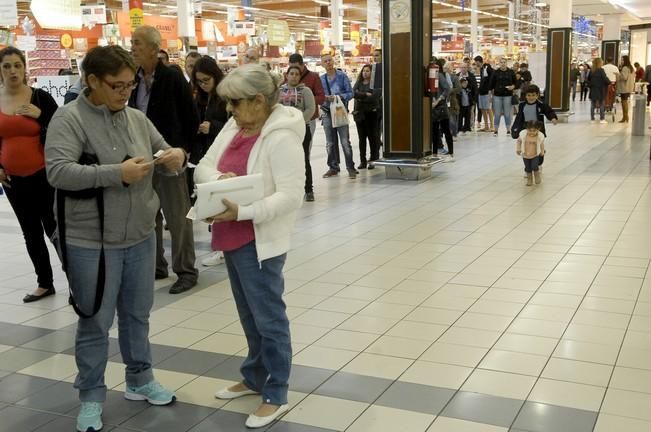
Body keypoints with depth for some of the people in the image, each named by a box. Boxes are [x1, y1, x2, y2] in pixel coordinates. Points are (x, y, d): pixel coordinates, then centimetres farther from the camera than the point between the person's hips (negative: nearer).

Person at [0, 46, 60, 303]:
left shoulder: (40, 97, -7)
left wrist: (39, 115, -20)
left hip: (44, 175, -4)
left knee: (54, 228, -5)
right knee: (31, 232, 13)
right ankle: (45, 283, 26)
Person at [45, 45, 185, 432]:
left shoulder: (137, 118, 5)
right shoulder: (69, 119, -12)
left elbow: (164, 151, 15)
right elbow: (58, 172, -23)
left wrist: (176, 156, -10)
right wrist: (117, 173, -29)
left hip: (141, 238, 6)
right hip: (92, 243, -5)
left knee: (137, 316, 19)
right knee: (96, 324, 7)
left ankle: (140, 379, 38)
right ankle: (92, 397, 24)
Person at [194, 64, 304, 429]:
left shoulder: (281, 137, -19)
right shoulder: (233, 127, 7)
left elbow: (291, 195, -24)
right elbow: (203, 167, 8)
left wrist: (243, 211, -30)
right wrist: (218, 177, -15)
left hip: (260, 241, -9)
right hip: (233, 237, 9)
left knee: (268, 317, 3)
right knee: (249, 314, 21)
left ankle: (276, 396, 17)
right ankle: (255, 378, 38)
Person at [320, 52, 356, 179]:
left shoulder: (342, 76, 1)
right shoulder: (321, 79, 10)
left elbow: (350, 93, -1)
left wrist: (340, 97, -17)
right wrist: (325, 98, -10)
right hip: (327, 113, 4)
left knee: (345, 142, -7)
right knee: (330, 143, 8)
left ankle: (350, 168, -1)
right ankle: (333, 167, 19)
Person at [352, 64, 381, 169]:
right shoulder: (358, 83, 14)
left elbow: (374, 96, -14)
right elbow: (354, 93, -3)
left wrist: (360, 96, -7)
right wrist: (366, 94, -11)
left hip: (372, 113, -4)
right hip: (360, 113, 4)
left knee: (372, 137, -1)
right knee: (362, 138, 5)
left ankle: (373, 160, 4)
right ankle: (363, 161, 9)